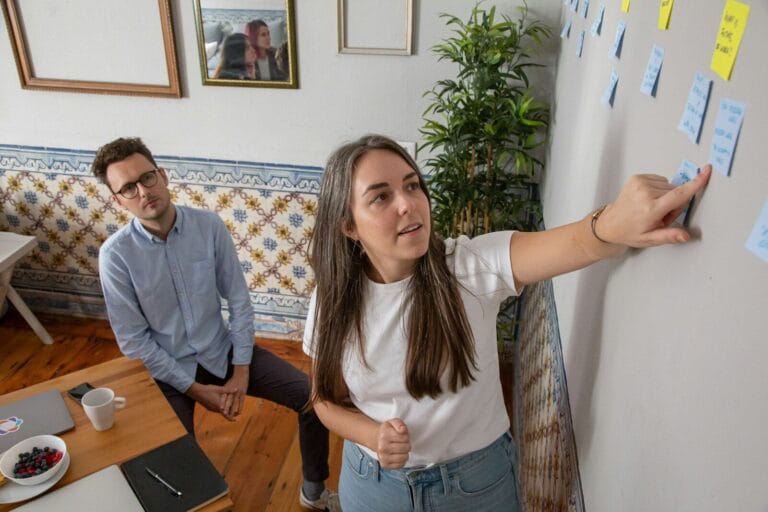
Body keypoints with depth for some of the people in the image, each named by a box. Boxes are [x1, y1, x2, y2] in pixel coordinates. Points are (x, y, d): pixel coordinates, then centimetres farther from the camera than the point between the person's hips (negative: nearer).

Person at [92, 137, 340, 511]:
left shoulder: (209, 225, -10)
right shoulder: (115, 254, -16)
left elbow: (239, 300, -5)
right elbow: (133, 341, -12)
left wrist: (241, 370, -10)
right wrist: (194, 389, -14)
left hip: (222, 351, 3)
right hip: (168, 368, -2)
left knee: (313, 397, -6)